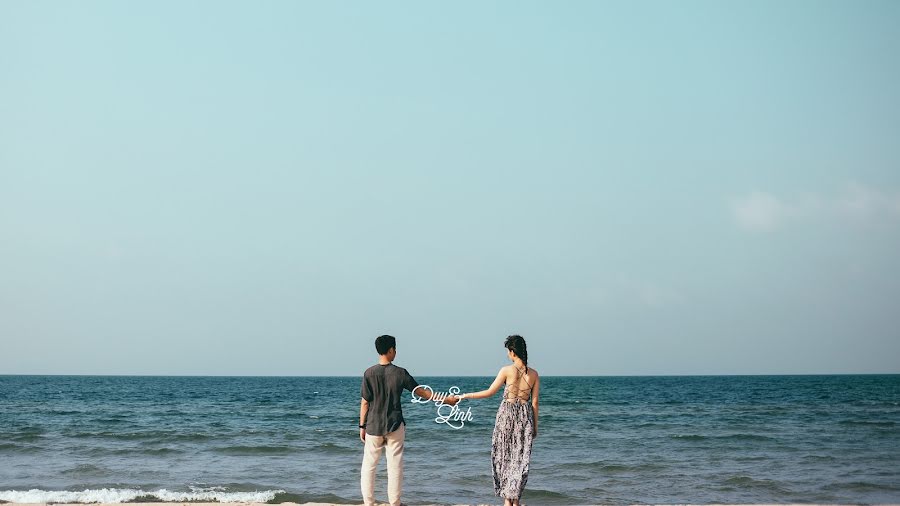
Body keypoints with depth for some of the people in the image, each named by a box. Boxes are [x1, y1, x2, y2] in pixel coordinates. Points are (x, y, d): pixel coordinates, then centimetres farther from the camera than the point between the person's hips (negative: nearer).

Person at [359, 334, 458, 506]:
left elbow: (365, 402, -3)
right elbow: (422, 392, 1)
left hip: (373, 427, 0)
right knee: (395, 467, 5)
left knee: (368, 466, 8)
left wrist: (362, 426, 6)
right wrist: (446, 400, 12)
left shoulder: (369, 373, -6)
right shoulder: (400, 373, -5)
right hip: (395, 427, 0)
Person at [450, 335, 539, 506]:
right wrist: (535, 426, 10)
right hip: (525, 417, 2)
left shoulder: (507, 371, -10)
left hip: (507, 414, -2)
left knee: (505, 456, 9)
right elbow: (534, 402, 2)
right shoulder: (534, 374, 0)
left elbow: (489, 392, -4)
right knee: (520, 458, 8)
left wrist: (465, 396, 6)